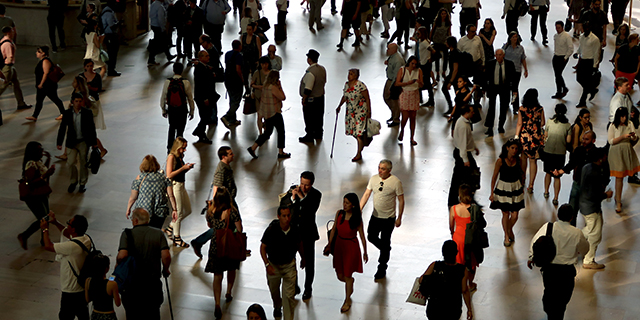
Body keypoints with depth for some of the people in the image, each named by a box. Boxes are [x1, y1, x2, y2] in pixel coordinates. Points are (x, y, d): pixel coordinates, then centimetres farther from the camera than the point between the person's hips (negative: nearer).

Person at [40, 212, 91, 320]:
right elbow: (67, 233, 18)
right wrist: (55, 222, 10)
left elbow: (48, 246, -20)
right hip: (84, 287, 9)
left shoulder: (72, 246, -31)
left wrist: (45, 229, -6)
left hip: (71, 291, -9)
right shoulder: (86, 238, -4)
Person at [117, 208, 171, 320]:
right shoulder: (158, 234, -2)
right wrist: (165, 270, 6)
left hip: (131, 282, -2)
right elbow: (166, 256, -12)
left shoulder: (127, 234, -9)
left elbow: (122, 255, -23)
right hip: (153, 283, 2)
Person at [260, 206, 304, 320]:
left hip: (289, 265, 0)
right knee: (274, 291, 23)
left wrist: (303, 259, 21)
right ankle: (277, 307, 54)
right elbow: (263, 247, -11)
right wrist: (267, 265, -19)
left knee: (289, 295, -6)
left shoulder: (295, 230, -16)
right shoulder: (271, 230, -23)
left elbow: (299, 244, 6)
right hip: (273, 265, 0)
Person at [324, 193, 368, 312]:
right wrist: (329, 244, 8)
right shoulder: (339, 213, -5)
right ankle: (351, 281, 47)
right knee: (340, 276, 12)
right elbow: (334, 229, 7)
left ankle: (347, 300, 22)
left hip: (351, 247, -4)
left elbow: (362, 236, -8)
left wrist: (365, 252, -1)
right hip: (339, 245, 4)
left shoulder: (357, 219, -16)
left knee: (347, 276, 3)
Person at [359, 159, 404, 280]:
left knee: (385, 243, 4)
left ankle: (382, 270, 17)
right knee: (371, 237, 14)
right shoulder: (374, 179, -2)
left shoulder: (396, 182, -16)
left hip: (388, 218, -5)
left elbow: (401, 200, -10)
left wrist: (399, 218, -9)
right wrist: (359, 209, -4)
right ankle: (386, 251, 43)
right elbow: (366, 194, 4)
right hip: (375, 216, 5)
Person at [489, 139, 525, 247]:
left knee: (515, 215, 0)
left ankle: (510, 229, 33)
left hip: (516, 188, 3)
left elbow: (521, 173, 11)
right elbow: (494, 177, -8)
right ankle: (506, 236, 27)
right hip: (503, 188, -2)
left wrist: (522, 187, 14)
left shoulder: (518, 160, -5)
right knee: (506, 214, 4)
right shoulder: (500, 161, -15)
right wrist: (492, 193, -6)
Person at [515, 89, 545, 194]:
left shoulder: (522, 109, -8)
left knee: (523, 158, 20)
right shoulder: (540, 109, -7)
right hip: (536, 137, 0)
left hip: (524, 136, 0)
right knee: (533, 161, 5)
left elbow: (519, 124, -8)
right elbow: (542, 123, 1)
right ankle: (531, 185, 5)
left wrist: (516, 136, -2)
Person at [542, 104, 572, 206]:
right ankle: (555, 198, 6)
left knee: (548, 172, 23)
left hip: (548, 151, 1)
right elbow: (568, 140, -8)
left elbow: (545, 136, 1)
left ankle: (546, 192, 35)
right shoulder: (568, 125, -9)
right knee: (557, 176, 6)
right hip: (561, 153, -1)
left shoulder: (549, 122, -7)